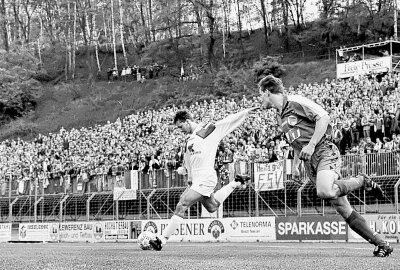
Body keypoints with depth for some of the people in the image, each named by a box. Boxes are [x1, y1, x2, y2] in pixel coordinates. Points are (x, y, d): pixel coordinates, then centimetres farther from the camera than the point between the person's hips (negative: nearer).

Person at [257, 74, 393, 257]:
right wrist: (295, 164, 21)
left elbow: (324, 117, -13)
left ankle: (363, 182, -8)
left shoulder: (295, 102, -4)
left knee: (324, 192, -35)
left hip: (324, 152, -8)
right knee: (344, 210, -1)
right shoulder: (281, 116, 21)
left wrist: (311, 145, -18)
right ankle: (381, 244, 2)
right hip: (310, 163, 8)